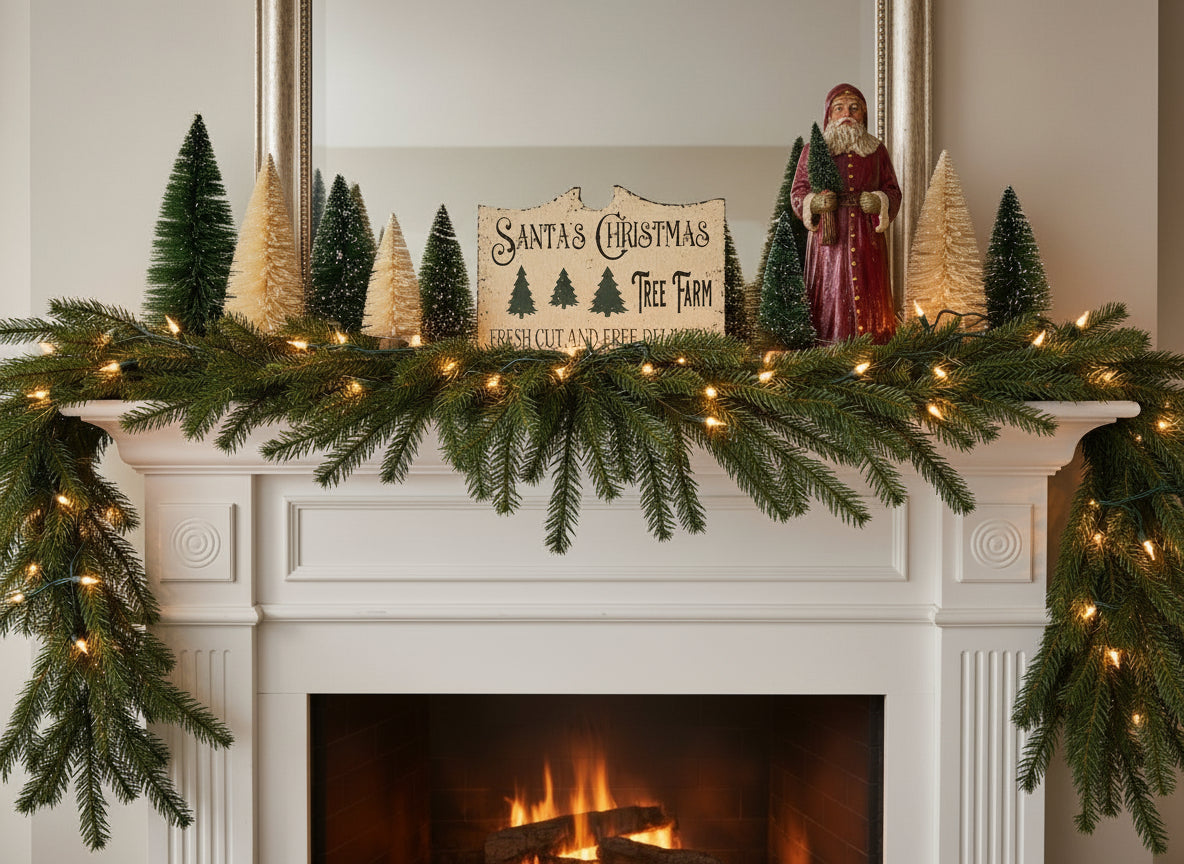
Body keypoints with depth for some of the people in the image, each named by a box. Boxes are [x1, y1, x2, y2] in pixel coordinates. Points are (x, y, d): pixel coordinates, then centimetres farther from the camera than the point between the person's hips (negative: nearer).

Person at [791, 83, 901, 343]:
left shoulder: (876, 150, 12)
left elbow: (893, 191, 14)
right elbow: (797, 192, 8)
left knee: (867, 297, -3)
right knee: (830, 297, -7)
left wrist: (879, 202, -8)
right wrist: (814, 203, -13)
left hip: (867, 238, 1)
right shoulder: (813, 150, 9)